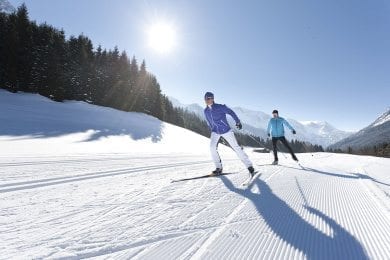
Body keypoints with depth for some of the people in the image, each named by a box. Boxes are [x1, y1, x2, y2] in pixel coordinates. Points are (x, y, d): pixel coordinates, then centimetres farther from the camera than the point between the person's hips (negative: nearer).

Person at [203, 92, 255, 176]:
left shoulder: (220, 107, -16)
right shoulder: (206, 111, 1)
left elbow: (230, 112, -6)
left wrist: (238, 122, -3)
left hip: (226, 130, -4)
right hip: (215, 132, 5)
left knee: (236, 148, -3)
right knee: (212, 147, -17)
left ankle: (249, 166, 7)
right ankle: (218, 168, -3)